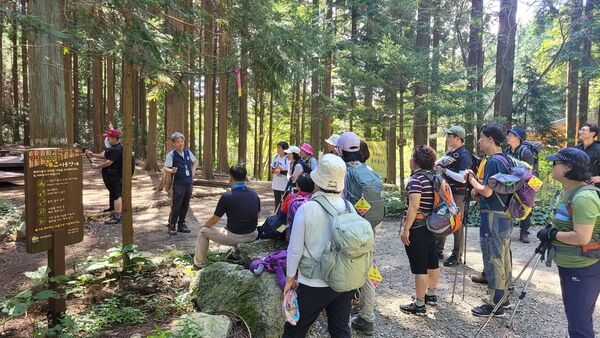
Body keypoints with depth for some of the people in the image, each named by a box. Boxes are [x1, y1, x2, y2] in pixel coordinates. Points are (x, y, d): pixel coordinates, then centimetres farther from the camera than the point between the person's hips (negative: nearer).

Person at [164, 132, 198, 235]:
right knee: (176, 205, -6)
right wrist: (171, 171, -37)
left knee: (185, 205, 11)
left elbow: (195, 161, 24)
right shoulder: (171, 154, -8)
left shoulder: (187, 152, 8)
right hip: (178, 184, -5)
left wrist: (193, 172, 12)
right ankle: (172, 226, 5)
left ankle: (181, 224, 23)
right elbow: (165, 168, -16)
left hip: (189, 182, 5)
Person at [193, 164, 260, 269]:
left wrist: (204, 225, 16)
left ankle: (199, 262, 29)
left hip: (234, 238, -5)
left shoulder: (227, 196, -16)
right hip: (252, 236, 6)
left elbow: (214, 220, -5)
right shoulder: (254, 194, -1)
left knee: (204, 231, 17)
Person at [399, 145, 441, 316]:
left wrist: (405, 229, -22)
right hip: (432, 227, 9)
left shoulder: (416, 179, -18)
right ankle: (431, 295, 36)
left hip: (417, 229, -9)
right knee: (432, 262, 20)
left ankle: (419, 305, 5)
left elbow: (414, 206, -26)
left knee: (419, 267, -3)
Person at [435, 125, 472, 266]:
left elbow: (463, 178, -24)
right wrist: (437, 167, 0)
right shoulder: (449, 152, 11)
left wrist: (444, 170, -22)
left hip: (458, 193, -9)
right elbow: (443, 168, 21)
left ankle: (456, 256, 10)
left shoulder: (464, 155, -15)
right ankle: (438, 250, 28)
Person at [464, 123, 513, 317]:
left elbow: (487, 191, -22)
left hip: (493, 217, -10)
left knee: (493, 261, -2)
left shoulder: (493, 161, -18)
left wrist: (471, 179, -7)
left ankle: (495, 305, 7)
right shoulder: (506, 159, 12)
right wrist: (478, 189, 7)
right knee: (503, 258, 17)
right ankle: (503, 297, 29)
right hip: (505, 216, 10)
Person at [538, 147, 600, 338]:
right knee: (573, 314, 22)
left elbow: (581, 238, -30)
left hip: (583, 269, -10)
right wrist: (551, 234, 4)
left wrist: (551, 234, -17)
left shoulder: (583, 197, -25)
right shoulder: (568, 192, 8)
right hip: (568, 265, 10)